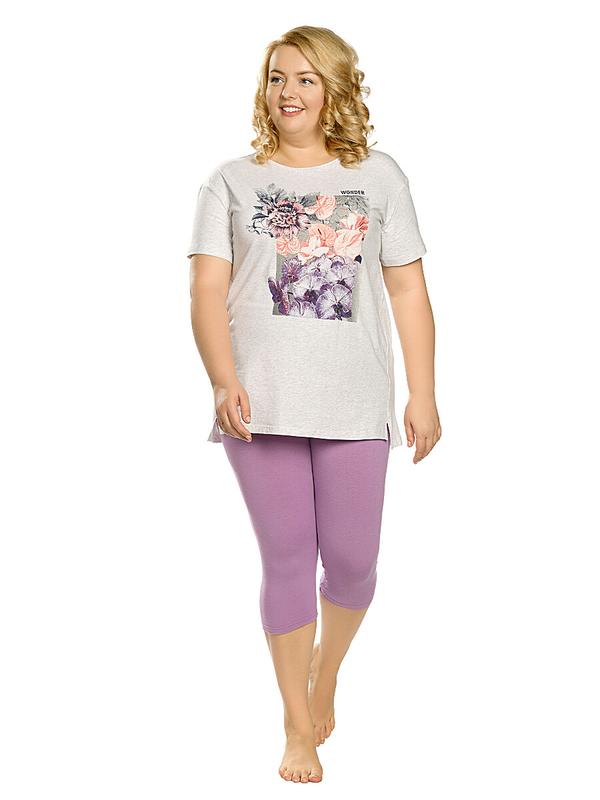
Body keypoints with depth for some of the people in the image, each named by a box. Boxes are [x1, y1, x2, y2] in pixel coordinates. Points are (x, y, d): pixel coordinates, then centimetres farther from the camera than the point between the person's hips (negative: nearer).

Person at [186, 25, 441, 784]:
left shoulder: (379, 175, 9)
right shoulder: (232, 181, 7)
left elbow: (408, 293, 7)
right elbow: (207, 291, -1)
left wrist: (423, 395, 2)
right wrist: (224, 382, -16)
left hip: (353, 404, 1)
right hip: (262, 406, 0)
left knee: (352, 562, 3)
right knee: (287, 562, 3)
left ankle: (325, 674, 35)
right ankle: (299, 725, 18)